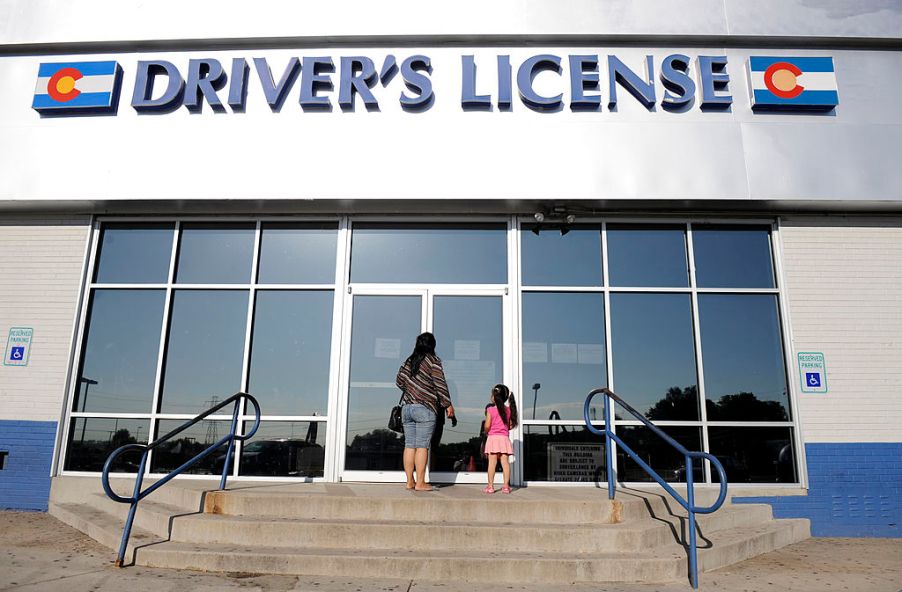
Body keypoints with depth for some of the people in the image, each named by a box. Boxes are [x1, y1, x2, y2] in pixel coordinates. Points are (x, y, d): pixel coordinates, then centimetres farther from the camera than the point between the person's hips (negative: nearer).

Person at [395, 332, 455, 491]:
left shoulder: (409, 361, 13)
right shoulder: (433, 360, -4)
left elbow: (399, 381, 14)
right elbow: (440, 384, -7)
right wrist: (448, 405, 0)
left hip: (407, 407, 6)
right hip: (425, 408, -6)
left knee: (409, 445, 6)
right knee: (422, 446, -4)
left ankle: (410, 481, 9)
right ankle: (420, 483, -3)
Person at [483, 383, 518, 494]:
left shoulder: (490, 409, -6)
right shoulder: (508, 410, 6)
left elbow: (487, 426, -10)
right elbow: (511, 425, 8)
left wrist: (486, 431, 11)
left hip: (493, 438, -3)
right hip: (504, 438, 3)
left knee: (492, 463, -2)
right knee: (505, 462, 2)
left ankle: (490, 486, -1)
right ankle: (506, 486, 2)